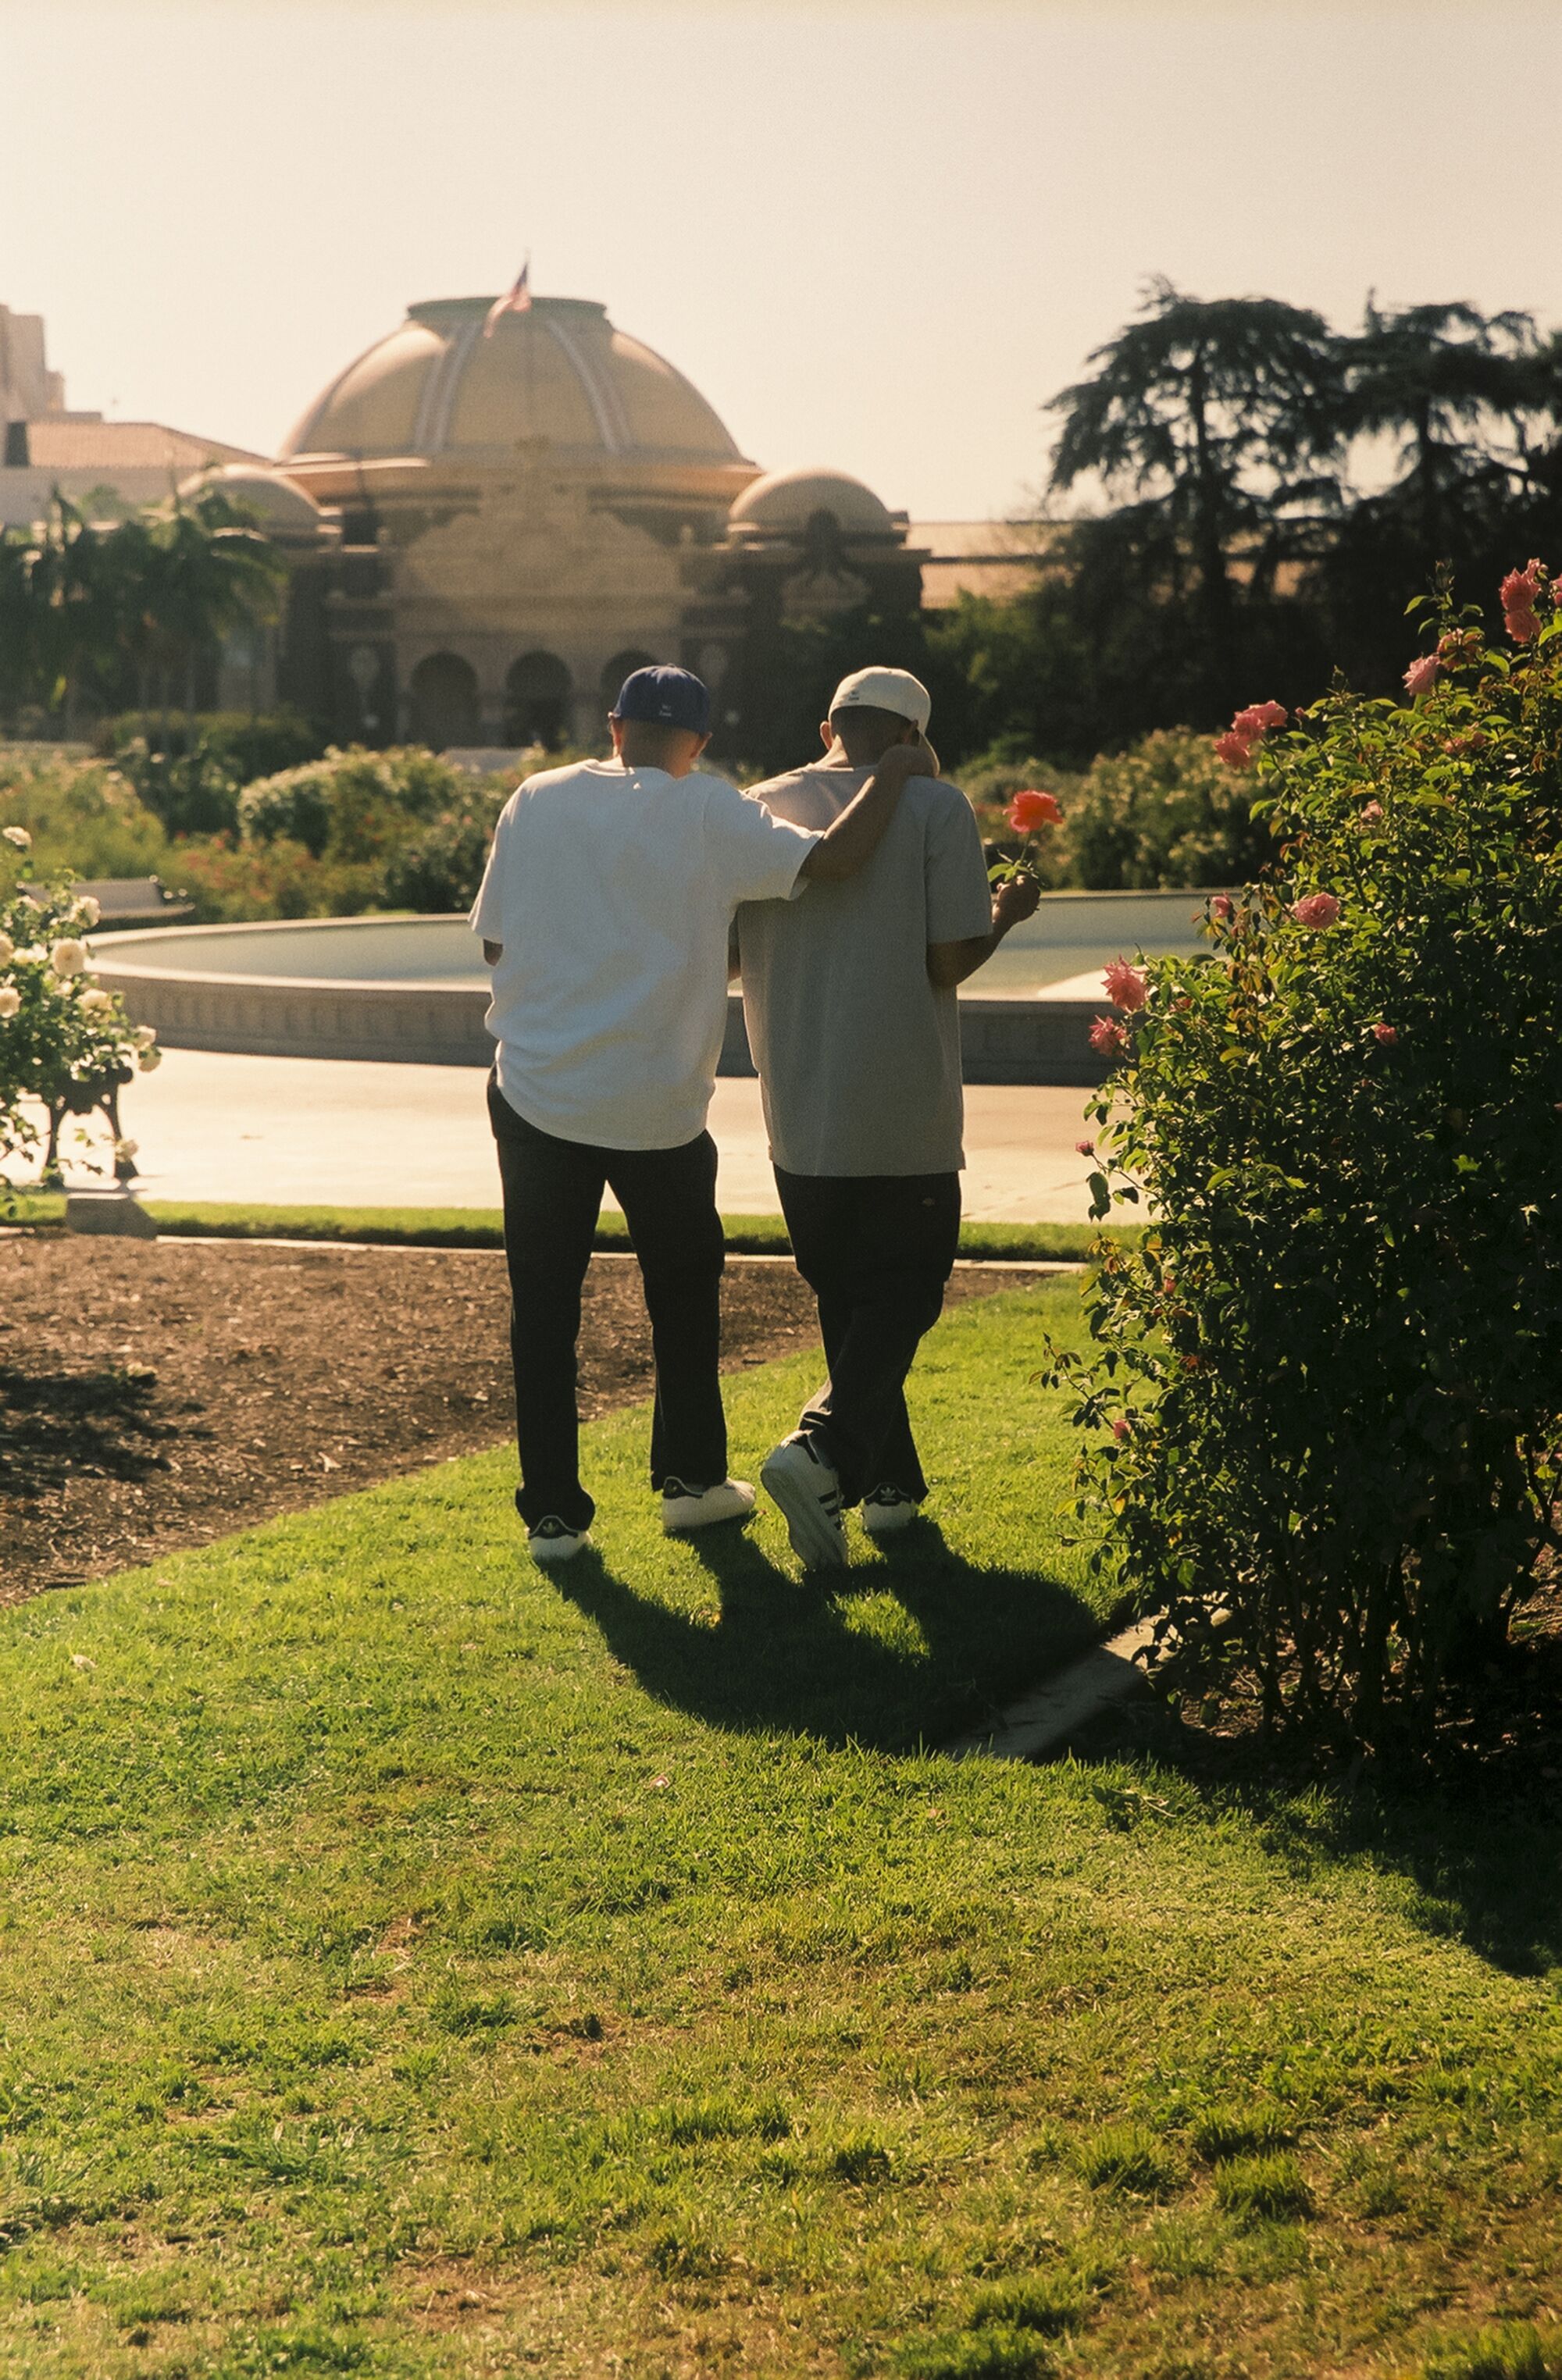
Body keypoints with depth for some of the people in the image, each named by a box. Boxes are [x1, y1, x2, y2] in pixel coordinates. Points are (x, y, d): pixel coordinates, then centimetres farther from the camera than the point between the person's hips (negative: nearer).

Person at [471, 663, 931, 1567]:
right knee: (686, 1286, 20)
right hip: (658, 1109, -1)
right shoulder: (710, 814, -8)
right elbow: (831, 858, -17)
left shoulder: (538, 800, 0)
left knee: (544, 1304, 8)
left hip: (536, 1094, 1)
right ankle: (692, 1476, 28)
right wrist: (895, 774, -1)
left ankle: (553, 1512, 9)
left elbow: (494, 941, 5)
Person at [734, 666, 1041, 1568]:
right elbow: (951, 961, -12)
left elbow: (724, 952, 10)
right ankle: (824, 1449, -17)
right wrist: (1005, 916, 7)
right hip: (906, 1115, -4)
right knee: (902, 1294, 5)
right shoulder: (935, 808, -8)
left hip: (798, 1112, 5)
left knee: (848, 1298, 17)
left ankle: (889, 1485, 22)